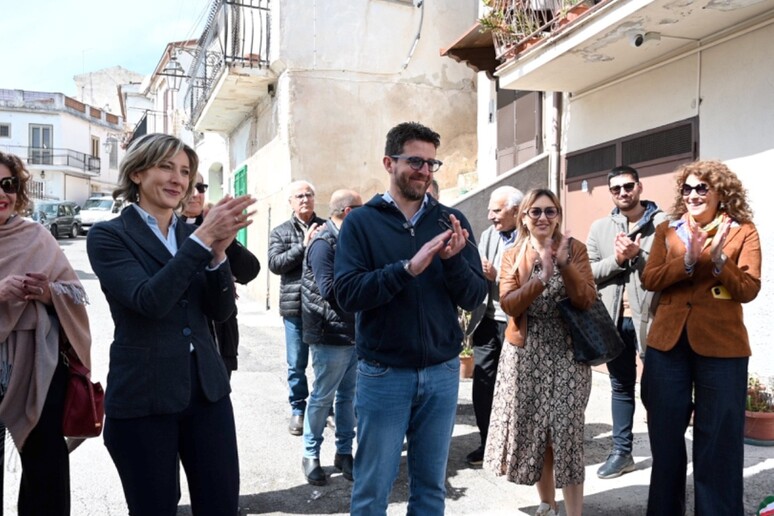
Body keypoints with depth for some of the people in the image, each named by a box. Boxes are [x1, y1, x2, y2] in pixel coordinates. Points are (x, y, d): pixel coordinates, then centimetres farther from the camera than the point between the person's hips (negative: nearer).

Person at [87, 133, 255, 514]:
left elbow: (221, 311, 1)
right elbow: (149, 301, -20)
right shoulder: (108, 236, -5)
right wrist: (203, 239, -24)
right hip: (143, 396, -4)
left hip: (207, 389, 4)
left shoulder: (193, 234, 8)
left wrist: (217, 251, -15)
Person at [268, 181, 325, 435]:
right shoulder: (280, 232, 7)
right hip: (295, 306, 0)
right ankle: (298, 410, 22)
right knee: (296, 364, 7)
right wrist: (303, 245, -13)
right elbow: (275, 263, -7)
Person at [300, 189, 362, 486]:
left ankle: (344, 452, 24)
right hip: (332, 335, -8)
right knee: (322, 397, 4)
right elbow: (329, 289, -20)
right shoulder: (323, 243, -15)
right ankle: (311, 455, 19)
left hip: (353, 332, 8)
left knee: (348, 395, 13)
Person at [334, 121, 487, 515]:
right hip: (383, 374, -2)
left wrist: (454, 260, -18)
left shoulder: (451, 221, 4)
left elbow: (475, 297, 1)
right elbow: (347, 294, -15)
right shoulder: (361, 222, -3)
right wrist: (408, 268, -25)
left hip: (442, 373, 3)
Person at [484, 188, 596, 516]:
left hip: (566, 353, -2)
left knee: (566, 431, -5)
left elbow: (586, 300, -9)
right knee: (533, 430, 8)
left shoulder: (575, 248, 1)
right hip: (525, 354, 2)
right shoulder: (512, 255, 5)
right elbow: (508, 305, -9)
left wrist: (565, 264, -21)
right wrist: (542, 278, -22)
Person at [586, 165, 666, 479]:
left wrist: (638, 255, -19)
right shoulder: (599, 228, 9)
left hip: (650, 317, -4)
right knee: (621, 386, 13)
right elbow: (588, 272, 3)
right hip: (613, 319, 4)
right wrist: (617, 259, -12)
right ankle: (622, 452, 23)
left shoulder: (663, 223, -3)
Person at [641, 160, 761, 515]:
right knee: (665, 434, 13)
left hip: (720, 346, -3)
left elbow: (748, 290, -7)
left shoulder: (742, 232, 1)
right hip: (668, 342, 3)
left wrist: (719, 260, -22)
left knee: (719, 439, 5)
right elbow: (649, 279, -4)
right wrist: (687, 261, -17)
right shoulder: (667, 230, 8)